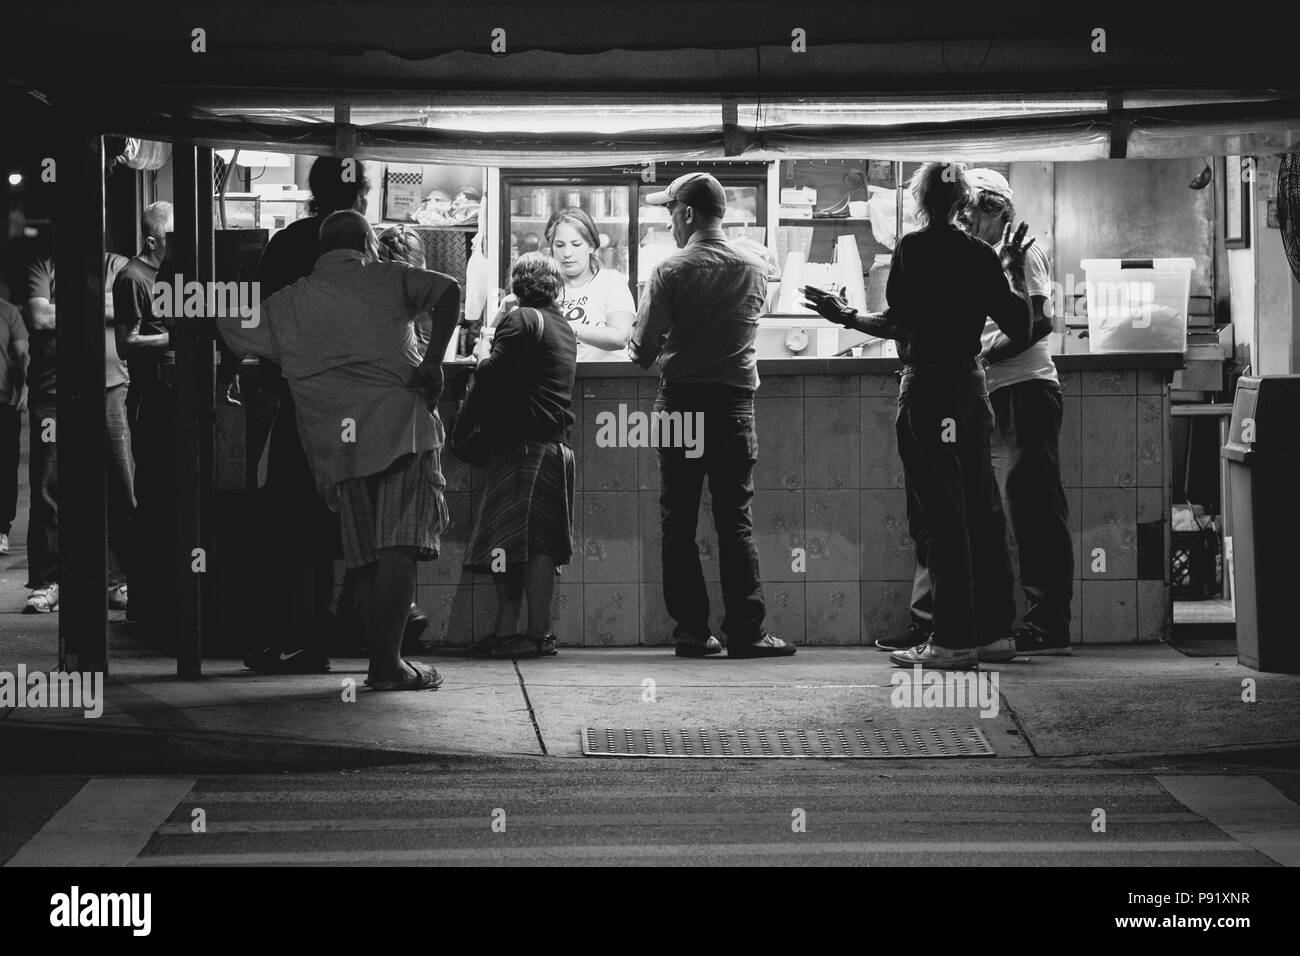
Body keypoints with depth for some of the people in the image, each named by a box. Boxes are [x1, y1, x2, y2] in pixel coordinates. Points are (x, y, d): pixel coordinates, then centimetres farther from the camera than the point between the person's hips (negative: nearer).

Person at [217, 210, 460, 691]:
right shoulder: (389, 278, 9)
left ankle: (381, 661, 11)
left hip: (337, 443, 3)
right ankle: (387, 663, -14)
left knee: (373, 557, 12)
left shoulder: (288, 304, 15)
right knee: (399, 549, -7)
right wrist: (433, 360, -7)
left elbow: (228, 327, 20)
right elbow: (448, 290, -7)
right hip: (402, 425, -3)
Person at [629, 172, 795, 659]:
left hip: (680, 402, -2)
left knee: (679, 523, 5)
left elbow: (642, 351, -7)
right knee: (736, 522, 3)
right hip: (735, 401, 2)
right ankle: (746, 632, -3)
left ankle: (692, 631, 4)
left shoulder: (671, 271, -8)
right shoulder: (755, 271, 2)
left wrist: (649, 353, 15)